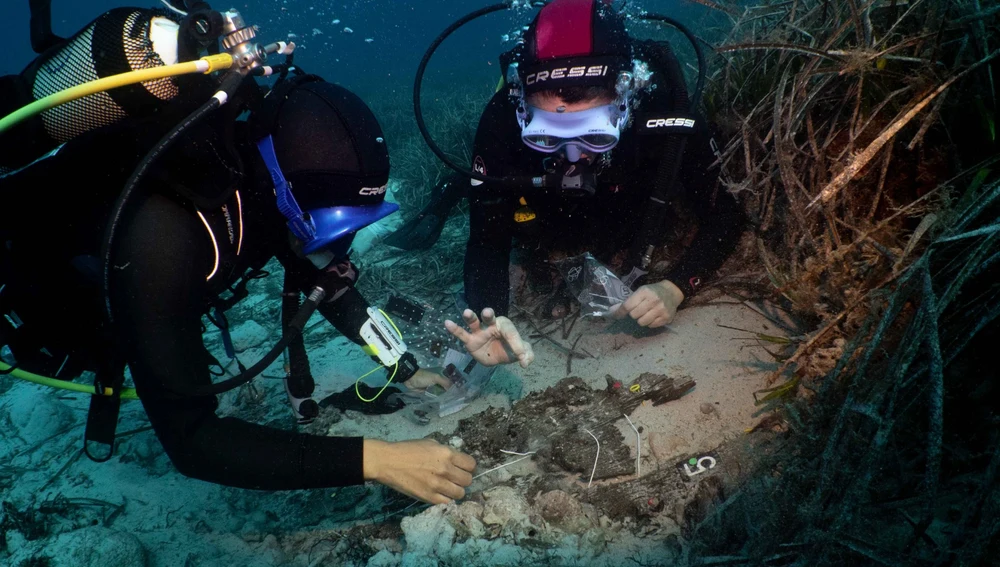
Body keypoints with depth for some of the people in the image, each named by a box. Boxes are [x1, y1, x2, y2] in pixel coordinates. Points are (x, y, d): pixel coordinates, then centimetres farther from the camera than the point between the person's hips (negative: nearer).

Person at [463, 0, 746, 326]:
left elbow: (726, 211, -24)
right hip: (558, 233, 0)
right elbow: (486, 241, -29)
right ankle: (554, 281, 15)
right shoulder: (502, 122, -36)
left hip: (638, 223, 1)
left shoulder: (662, 112, -37)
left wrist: (676, 286, -39)